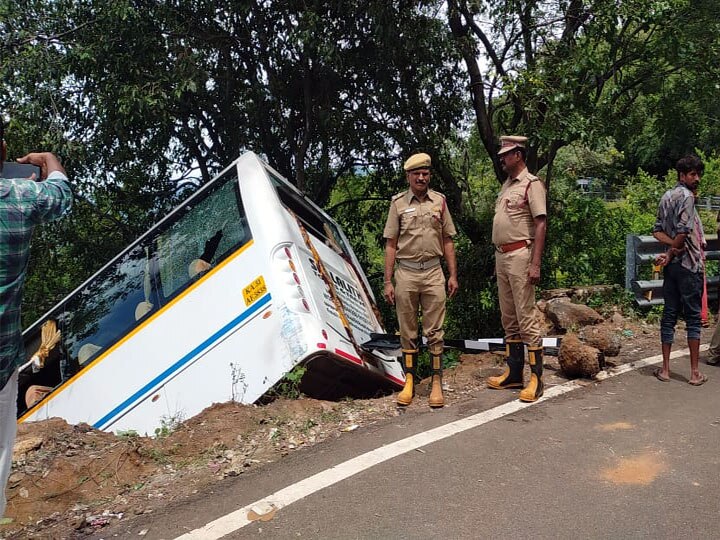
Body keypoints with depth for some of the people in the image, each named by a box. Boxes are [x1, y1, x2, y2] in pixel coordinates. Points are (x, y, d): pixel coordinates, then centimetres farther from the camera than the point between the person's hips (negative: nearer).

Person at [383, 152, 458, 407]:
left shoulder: (439, 200, 8)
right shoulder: (398, 203, 3)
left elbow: (447, 240, 11)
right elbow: (391, 245, 2)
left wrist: (453, 274, 5)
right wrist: (388, 281, -4)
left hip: (433, 272, 1)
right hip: (406, 273, -1)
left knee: (435, 331, 3)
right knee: (407, 331, 7)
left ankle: (437, 383, 11)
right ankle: (409, 382, 18)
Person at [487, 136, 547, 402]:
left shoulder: (531, 184, -8)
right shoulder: (506, 185, 18)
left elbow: (540, 225, -14)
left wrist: (535, 264, -21)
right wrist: (497, 258, 17)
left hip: (519, 255, -9)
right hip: (501, 256, 9)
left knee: (526, 316, -8)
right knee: (509, 318, 12)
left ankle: (536, 379, -1)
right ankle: (514, 373, 22)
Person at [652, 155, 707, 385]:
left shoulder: (666, 197, 14)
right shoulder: (686, 196, -11)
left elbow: (657, 231, 10)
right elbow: (683, 230, -21)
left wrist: (673, 245, -4)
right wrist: (672, 253, -8)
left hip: (672, 265, 7)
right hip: (688, 264, -7)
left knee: (669, 315, 8)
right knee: (693, 317, 0)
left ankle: (665, 369, 11)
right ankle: (695, 372, 5)